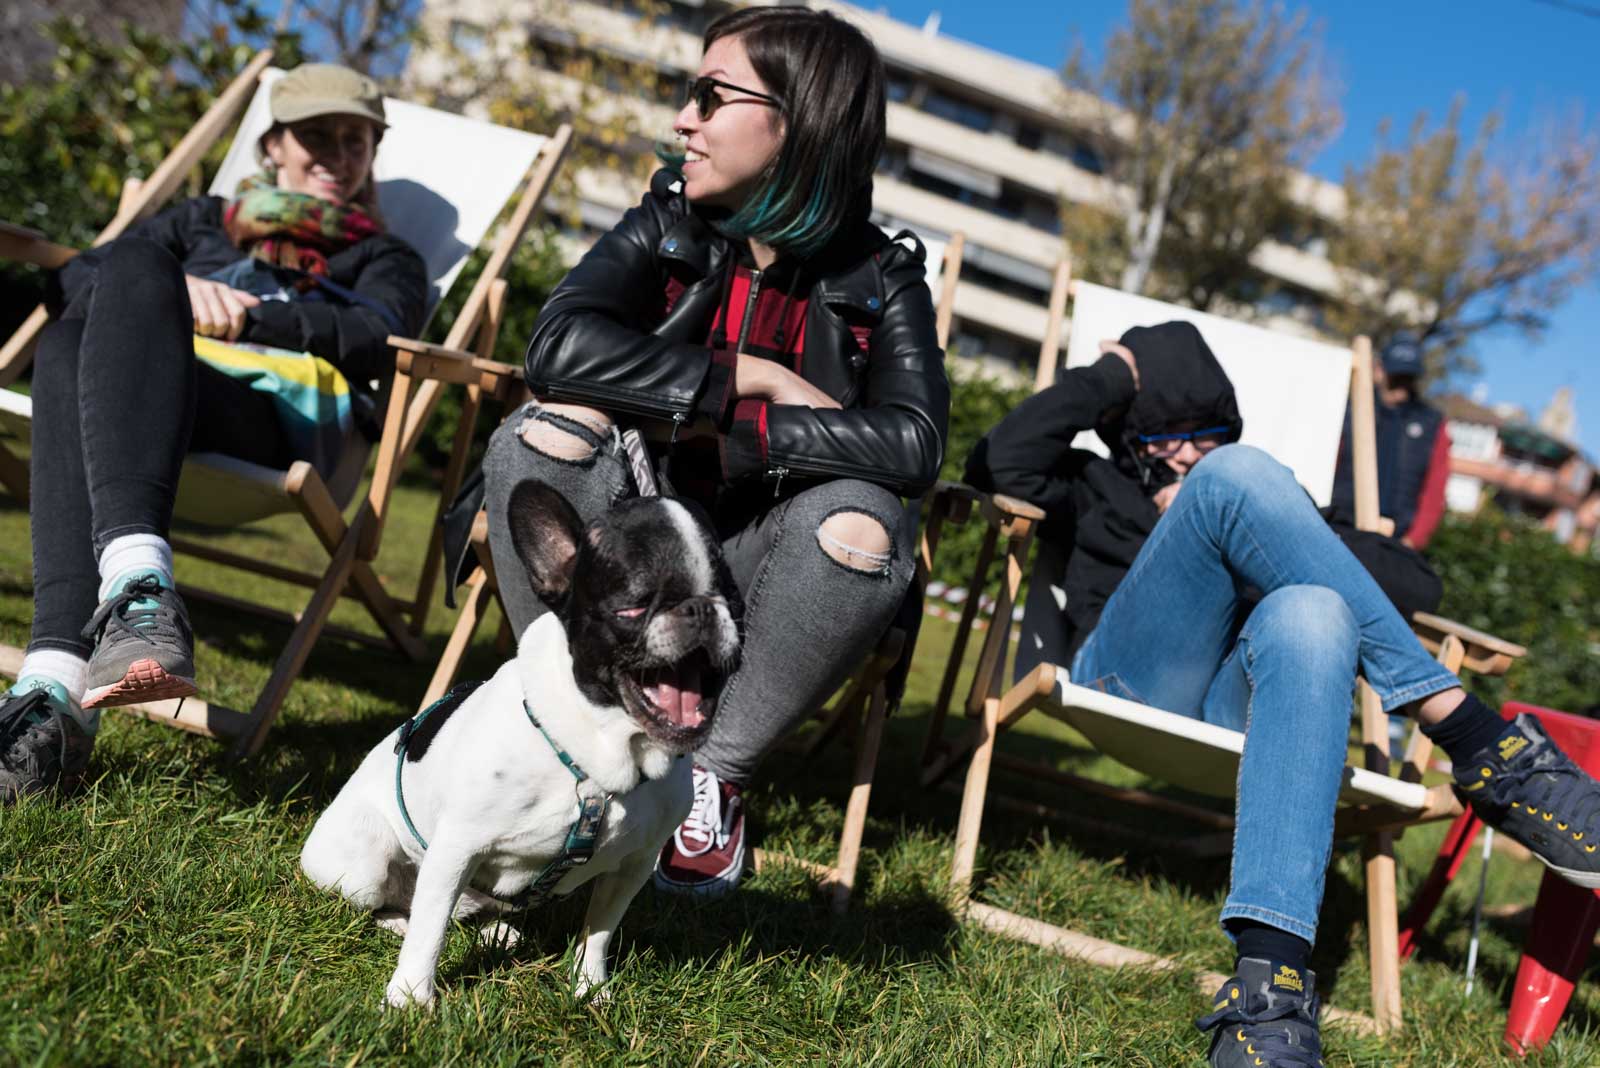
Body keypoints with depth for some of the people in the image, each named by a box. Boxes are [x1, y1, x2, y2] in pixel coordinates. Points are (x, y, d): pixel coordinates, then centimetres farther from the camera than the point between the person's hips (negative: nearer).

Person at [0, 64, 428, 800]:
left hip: (266, 418, -3)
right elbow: (71, 279, 19)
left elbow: (377, 341, 4)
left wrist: (245, 316, -10)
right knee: (70, 339, -32)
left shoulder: (383, 260, 30)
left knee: (133, 269, -32)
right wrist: (174, 292, -3)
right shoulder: (205, 220, 37)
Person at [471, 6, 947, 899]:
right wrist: (753, 377, -22)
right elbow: (561, 343, -20)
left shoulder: (878, 279, -5)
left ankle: (721, 769, -10)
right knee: (552, 428, -26)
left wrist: (724, 431, -23)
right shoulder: (665, 227, -2)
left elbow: (916, 446, -21)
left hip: (754, 566, -1)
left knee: (861, 522, -31)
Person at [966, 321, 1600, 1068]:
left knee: (1310, 615, -38)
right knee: (1236, 475, -23)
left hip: (1232, 700, 2)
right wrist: (1110, 377, 12)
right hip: (1127, 678, -1)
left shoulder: (1266, 492, 33)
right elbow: (1001, 462, 6)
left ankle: (1269, 979, -53)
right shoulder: (1094, 488, 29)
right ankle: (1481, 748, -28)